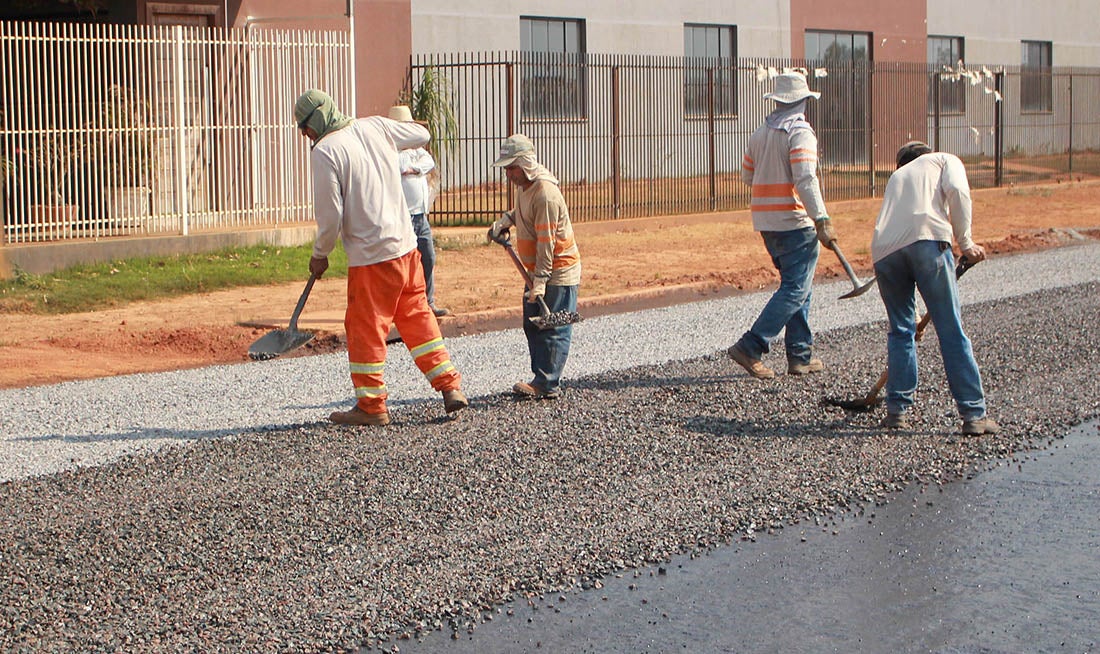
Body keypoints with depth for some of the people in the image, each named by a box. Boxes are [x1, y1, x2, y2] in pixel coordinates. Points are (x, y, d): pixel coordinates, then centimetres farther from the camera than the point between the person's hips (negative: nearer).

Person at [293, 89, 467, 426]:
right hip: (406, 244, 7)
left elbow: (330, 215, -13)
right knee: (417, 316, 16)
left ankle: (371, 406, 10)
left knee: (365, 328, 4)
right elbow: (421, 134, 24)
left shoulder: (325, 151, -13)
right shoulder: (376, 127, 6)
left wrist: (320, 255, 2)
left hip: (370, 254, -7)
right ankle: (450, 387, 16)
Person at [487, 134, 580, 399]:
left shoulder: (545, 193, -23)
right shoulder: (523, 186, 7)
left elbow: (546, 241, -24)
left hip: (559, 271, -10)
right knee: (532, 326, 11)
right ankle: (542, 380, 16)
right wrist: (505, 221, 9)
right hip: (538, 270, 10)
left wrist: (540, 280, -25)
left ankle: (547, 384, -7)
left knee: (553, 330, -7)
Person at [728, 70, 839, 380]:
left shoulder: (759, 134, 12)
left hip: (767, 224, 8)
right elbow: (805, 179, -21)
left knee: (798, 287, 16)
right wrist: (821, 221, -23)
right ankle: (750, 347, -14)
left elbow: (747, 175, 19)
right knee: (795, 290, -6)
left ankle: (801, 356, 15)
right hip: (796, 222, -8)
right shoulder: (800, 133, -11)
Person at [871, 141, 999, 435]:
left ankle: (897, 410, 18)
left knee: (901, 330, 20)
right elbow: (956, 189, 0)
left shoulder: (897, 175, 39)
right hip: (927, 238, -4)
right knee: (951, 330, 0)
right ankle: (974, 414, 0)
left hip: (884, 249, 4)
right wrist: (965, 241, 4)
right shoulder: (945, 160, 26)